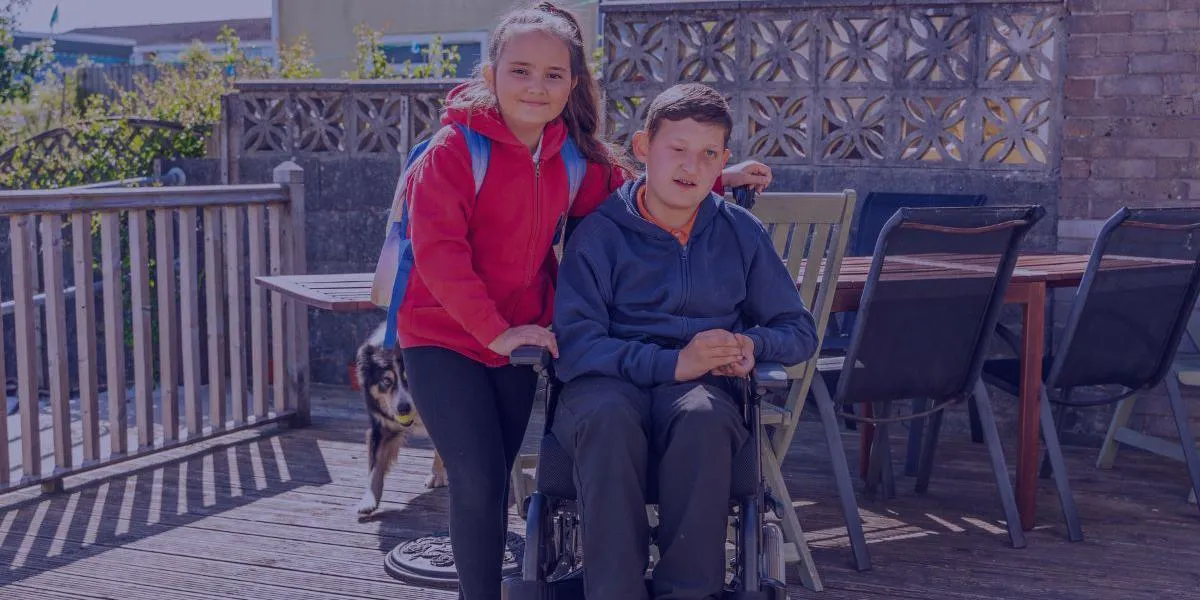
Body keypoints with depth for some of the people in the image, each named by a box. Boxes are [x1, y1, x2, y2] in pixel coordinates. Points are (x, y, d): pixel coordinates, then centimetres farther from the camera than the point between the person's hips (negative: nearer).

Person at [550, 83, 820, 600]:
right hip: (609, 382, -1)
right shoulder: (600, 233, 0)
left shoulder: (741, 233, 11)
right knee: (608, 416, -38)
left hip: (699, 385, 2)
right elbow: (573, 344, -11)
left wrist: (752, 344, -9)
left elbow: (799, 331, 15)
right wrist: (672, 363, -23)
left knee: (703, 417, -35)